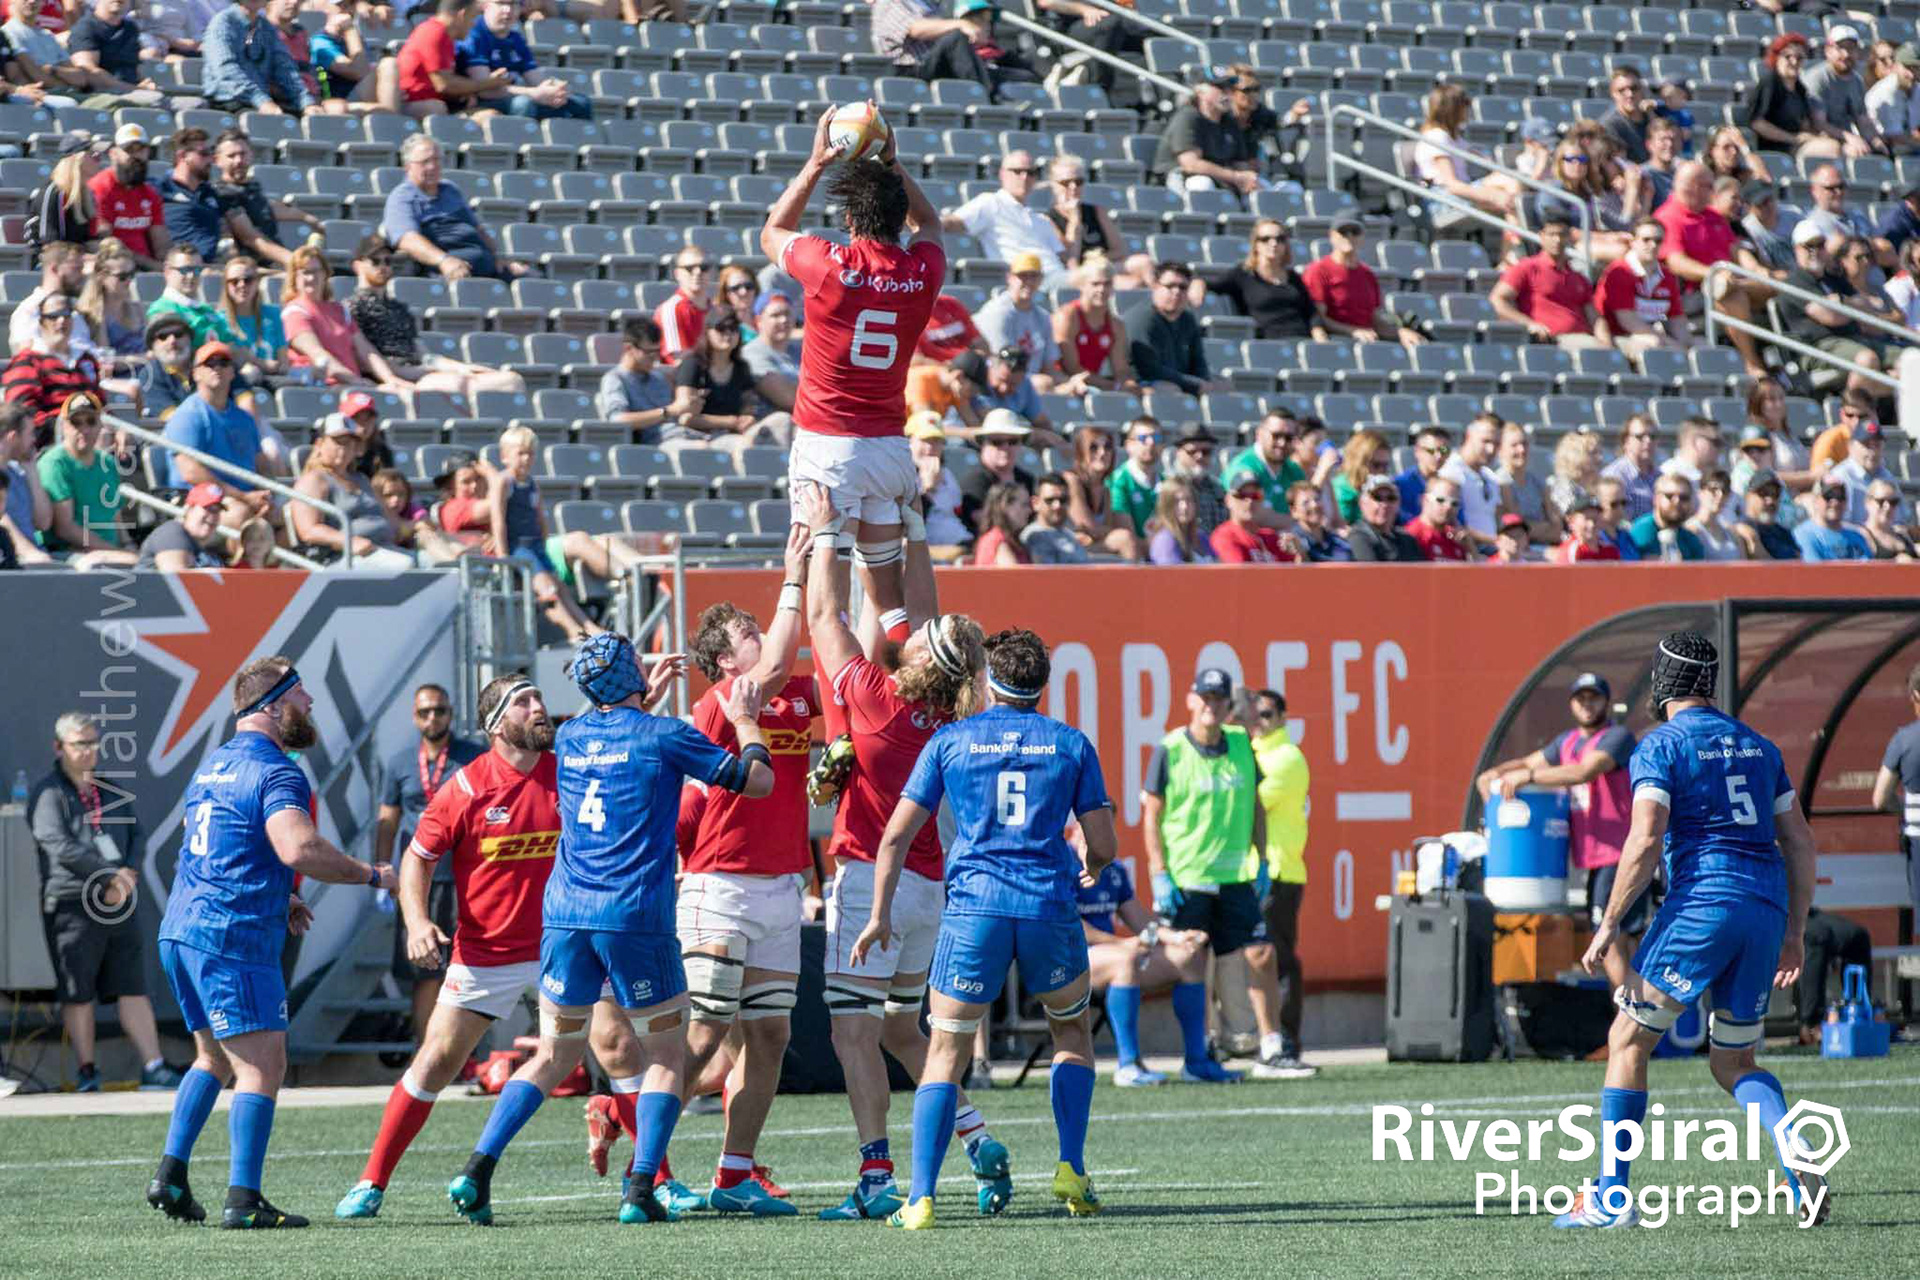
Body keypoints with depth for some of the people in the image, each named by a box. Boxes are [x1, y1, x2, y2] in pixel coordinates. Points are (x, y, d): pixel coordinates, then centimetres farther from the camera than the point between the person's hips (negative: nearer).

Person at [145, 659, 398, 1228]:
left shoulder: (212, 767, 18)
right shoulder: (275, 774, -12)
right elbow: (298, 847, -29)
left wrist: (279, 899, 29)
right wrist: (371, 876, -17)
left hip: (180, 932, 9)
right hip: (233, 938, -9)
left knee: (215, 1058, 22)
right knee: (261, 1066, -7)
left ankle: (170, 1176, 17)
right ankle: (243, 1199, -13)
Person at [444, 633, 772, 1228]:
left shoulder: (569, 737, 12)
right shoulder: (663, 736, -4)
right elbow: (756, 781, 3)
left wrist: (648, 694, 44)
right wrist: (747, 722, 18)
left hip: (566, 913, 5)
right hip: (637, 917, -5)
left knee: (554, 1056, 13)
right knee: (665, 1056, 7)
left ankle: (477, 1168, -1)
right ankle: (640, 1192, -7)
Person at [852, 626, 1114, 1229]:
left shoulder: (951, 741, 7)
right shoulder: (1071, 744, 8)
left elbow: (896, 836, 4)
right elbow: (1104, 845, 7)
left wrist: (879, 915, 12)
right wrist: (1087, 867, 30)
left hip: (975, 908, -1)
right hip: (1050, 907, 1)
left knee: (947, 1051, 5)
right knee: (1072, 1031, 24)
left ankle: (921, 1198, -6)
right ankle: (1071, 1170, 12)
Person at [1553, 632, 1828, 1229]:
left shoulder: (1660, 746, -1)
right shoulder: (1757, 747, 19)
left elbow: (1645, 841, -13)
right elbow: (1800, 843, 18)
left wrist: (1609, 924, -9)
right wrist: (1795, 931, 23)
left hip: (1701, 901, -6)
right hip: (1767, 908, 6)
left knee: (1628, 1042, 6)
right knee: (1733, 1063, 17)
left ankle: (1612, 1198, 1)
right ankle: (1799, 1159, -10)